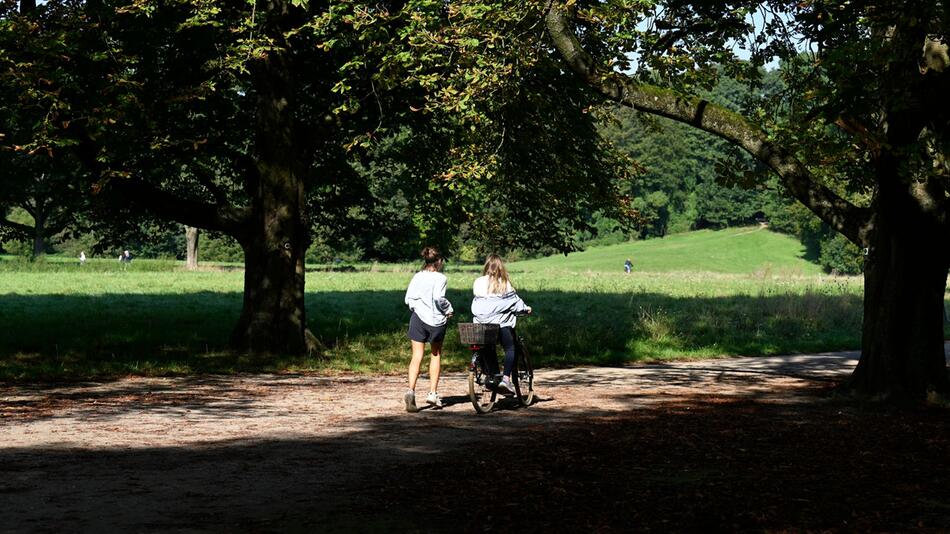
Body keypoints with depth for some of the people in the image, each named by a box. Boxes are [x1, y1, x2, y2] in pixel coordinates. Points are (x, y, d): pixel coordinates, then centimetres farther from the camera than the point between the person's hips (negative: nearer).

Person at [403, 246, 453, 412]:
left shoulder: (417, 277, 4)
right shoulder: (440, 278, -7)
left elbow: (408, 299, 0)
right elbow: (438, 298, -20)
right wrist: (448, 308, -3)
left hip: (418, 317, 2)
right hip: (436, 320, -2)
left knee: (417, 356, -1)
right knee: (436, 355, 16)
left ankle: (411, 390, -22)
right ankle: (433, 393, 14)